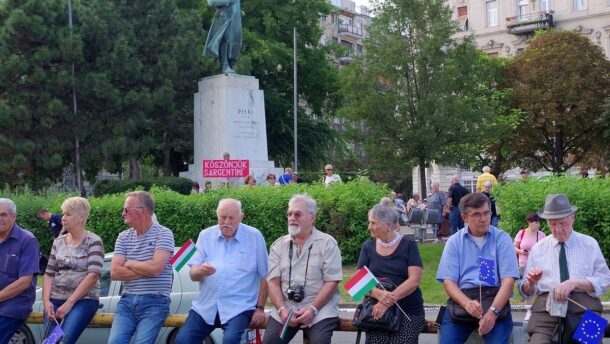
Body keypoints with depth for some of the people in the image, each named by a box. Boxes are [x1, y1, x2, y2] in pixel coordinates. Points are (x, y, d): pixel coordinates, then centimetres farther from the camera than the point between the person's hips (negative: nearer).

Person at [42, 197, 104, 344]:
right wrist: (46, 301, -4)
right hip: (56, 300, 4)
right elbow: (49, 273, 12)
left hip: (84, 300, -4)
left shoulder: (93, 241, -3)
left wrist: (69, 303, -15)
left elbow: (93, 275, -13)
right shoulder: (58, 241, 14)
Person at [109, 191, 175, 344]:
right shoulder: (123, 237, 12)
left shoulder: (163, 233, -3)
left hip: (154, 302, -4)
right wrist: (145, 271, -8)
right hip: (127, 300, 4)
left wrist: (129, 264, -1)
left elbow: (155, 267, -16)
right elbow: (114, 272, 1)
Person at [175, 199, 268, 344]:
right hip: (206, 306, 3)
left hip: (238, 307, -3)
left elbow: (264, 276, 4)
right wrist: (201, 271, -20)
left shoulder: (254, 237, 0)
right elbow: (192, 274, 3)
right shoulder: (206, 235, 8)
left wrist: (260, 308, 0)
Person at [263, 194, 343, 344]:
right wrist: (282, 309, -12)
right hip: (286, 307, 3)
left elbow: (332, 282, -5)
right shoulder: (278, 245, 10)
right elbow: (273, 281, 4)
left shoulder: (327, 243, 0)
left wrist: (313, 308, -16)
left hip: (320, 307, -3)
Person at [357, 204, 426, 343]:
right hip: (377, 309, 2)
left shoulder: (408, 245, -1)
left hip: (408, 311, -2)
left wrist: (389, 300, -22)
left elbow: (414, 280, -10)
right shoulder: (368, 247, 7)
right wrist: (378, 294, -20)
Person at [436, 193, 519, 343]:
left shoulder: (502, 239, 3)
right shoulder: (454, 241, 7)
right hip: (462, 298, 1)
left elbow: (508, 280, -6)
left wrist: (493, 311, -20)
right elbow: (448, 281, -1)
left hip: (495, 298, -1)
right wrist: (467, 303, -20)